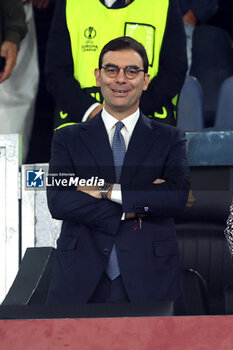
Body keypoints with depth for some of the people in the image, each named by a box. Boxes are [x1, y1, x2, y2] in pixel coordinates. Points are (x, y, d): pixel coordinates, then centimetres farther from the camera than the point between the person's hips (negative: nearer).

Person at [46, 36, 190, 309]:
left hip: (149, 283, 0)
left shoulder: (169, 139, 10)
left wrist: (106, 190, -10)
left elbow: (178, 195, -7)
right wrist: (131, 212, -11)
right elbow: (57, 201, -4)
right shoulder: (68, 138, 10)